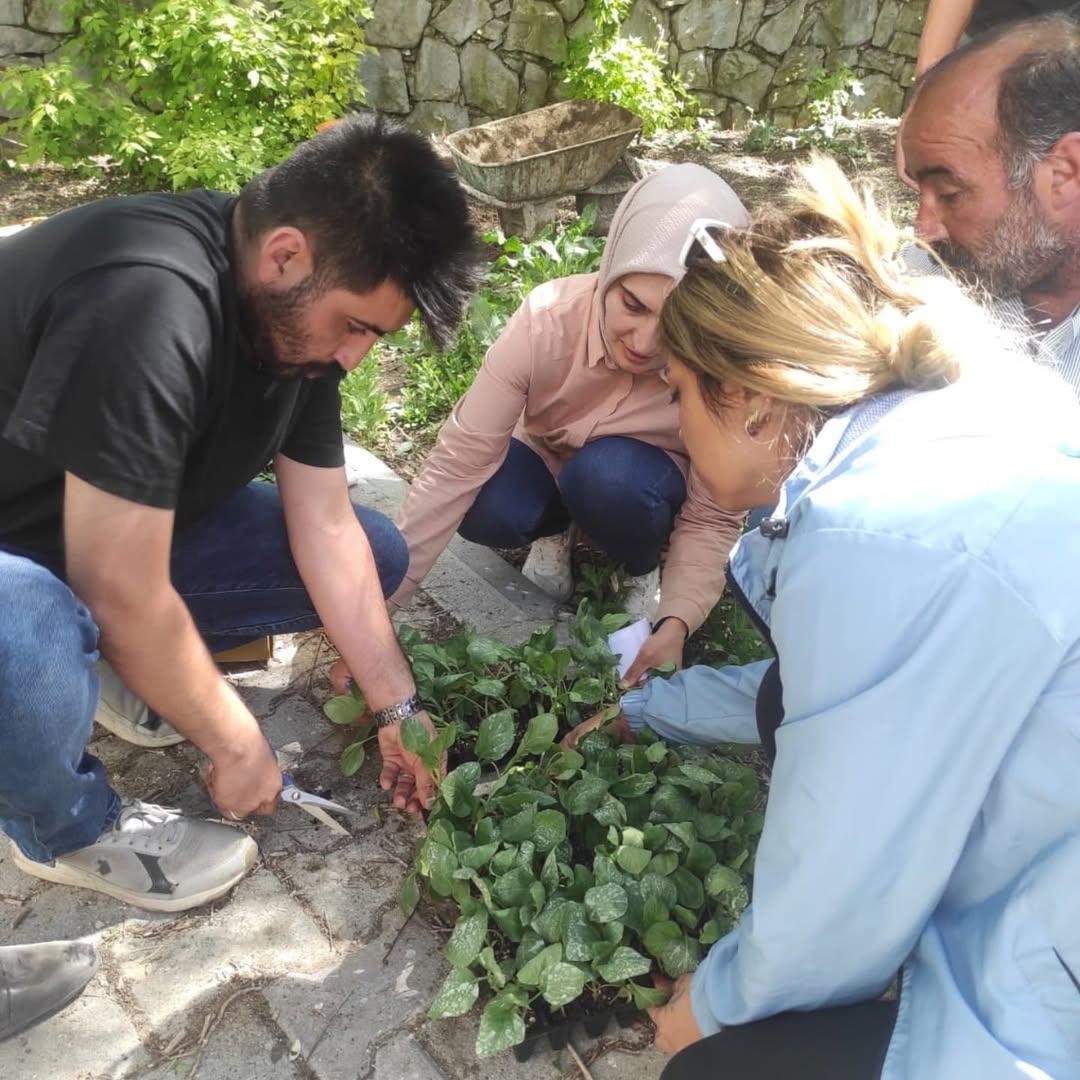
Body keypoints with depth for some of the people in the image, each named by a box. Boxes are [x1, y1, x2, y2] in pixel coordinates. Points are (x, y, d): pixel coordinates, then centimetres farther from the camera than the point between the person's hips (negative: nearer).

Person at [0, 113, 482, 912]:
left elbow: (326, 527, -7)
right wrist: (236, 743, -16)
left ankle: (137, 666, 9)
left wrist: (397, 708, -6)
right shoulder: (150, 311, -37)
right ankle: (69, 831, -6)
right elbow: (123, 598, -33)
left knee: (375, 556, -3)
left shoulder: (294, 311, -10)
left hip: (120, 531, 7)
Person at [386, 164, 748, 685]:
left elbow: (711, 520, -21)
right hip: (547, 458, 1)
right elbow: (457, 463, -31)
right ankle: (557, 528, 4)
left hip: (640, 484, 0)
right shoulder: (547, 320, -33)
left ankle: (645, 570, -1)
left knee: (606, 476, -35)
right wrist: (378, 601, -31)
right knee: (485, 510, -32)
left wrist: (676, 624, -38)